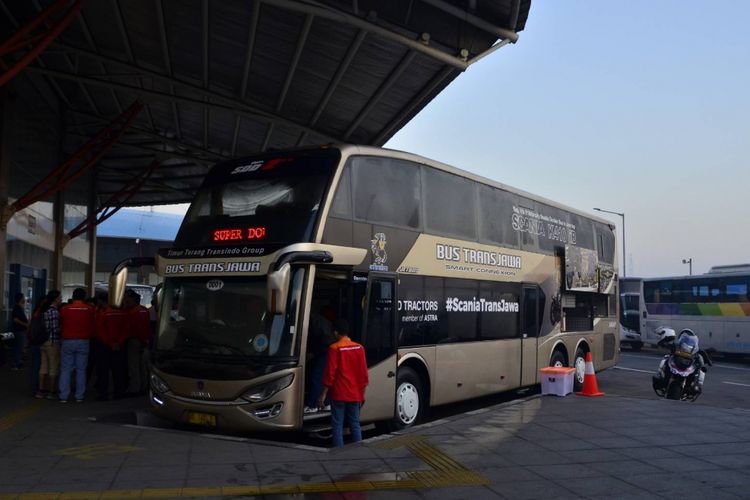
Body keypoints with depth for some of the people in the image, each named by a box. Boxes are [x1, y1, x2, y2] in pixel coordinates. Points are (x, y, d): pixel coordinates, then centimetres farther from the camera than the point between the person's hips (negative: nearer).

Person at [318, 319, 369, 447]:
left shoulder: (334, 348, -9)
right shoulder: (359, 348, 4)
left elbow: (330, 373, -10)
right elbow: (363, 373, 6)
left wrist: (324, 394, -4)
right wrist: (362, 393, 15)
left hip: (339, 394, -4)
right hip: (355, 394, 4)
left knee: (337, 425, 1)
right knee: (355, 424, 10)